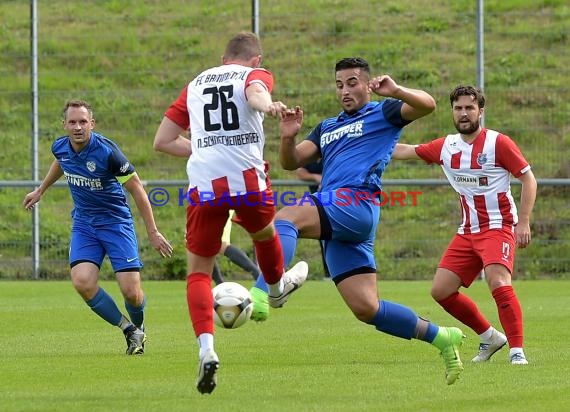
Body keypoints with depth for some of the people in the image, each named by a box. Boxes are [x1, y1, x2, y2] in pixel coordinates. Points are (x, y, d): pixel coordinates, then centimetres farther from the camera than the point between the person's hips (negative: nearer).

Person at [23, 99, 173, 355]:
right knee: (82, 282, -20)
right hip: (83, 224, 4)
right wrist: (40, 190, 35)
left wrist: (152, 232, -13)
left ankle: (139, 328, 25)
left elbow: (137, 189, -14)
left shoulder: (107, 151, -22)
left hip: (116, 221, -4)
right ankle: (129, 330, 1)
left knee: (131, 291, -12)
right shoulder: (60, 148, -6)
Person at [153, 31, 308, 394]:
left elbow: (163, 140, 18)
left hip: (204, 184, 2)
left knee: (199, 271, 10)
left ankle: (206, 349, -10)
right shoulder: (256, 75, 11)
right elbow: (255, 93, -17)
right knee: (264, 233, 31)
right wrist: (269, 106, -39)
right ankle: (278, 288, 60)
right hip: (248, 179, -2)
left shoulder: (196, 84, 21)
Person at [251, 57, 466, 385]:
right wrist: (288, 137, 4)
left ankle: (261, 296, -50)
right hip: (336, 226, 8)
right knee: (366, 309, 1)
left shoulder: (383, 113, 13)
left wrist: (396, 91, -21)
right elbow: (291, 162, 25)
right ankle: (441, 337, 13)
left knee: (283, 219, -31)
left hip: (357, 201, -8)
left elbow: (427, 104, -2)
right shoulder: (328, 128, 33)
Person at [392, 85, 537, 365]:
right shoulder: (446, 147, 6)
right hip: (468, 231, 7)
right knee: (441, 291, 3)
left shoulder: (499, 143, -10)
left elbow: (528, 178, -8)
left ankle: (517, 351, -24)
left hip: (498, 227, -7)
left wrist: (523, 222, -15)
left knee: (498, 283, -28)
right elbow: (405, 151, 16)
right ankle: (489, 337, 18)